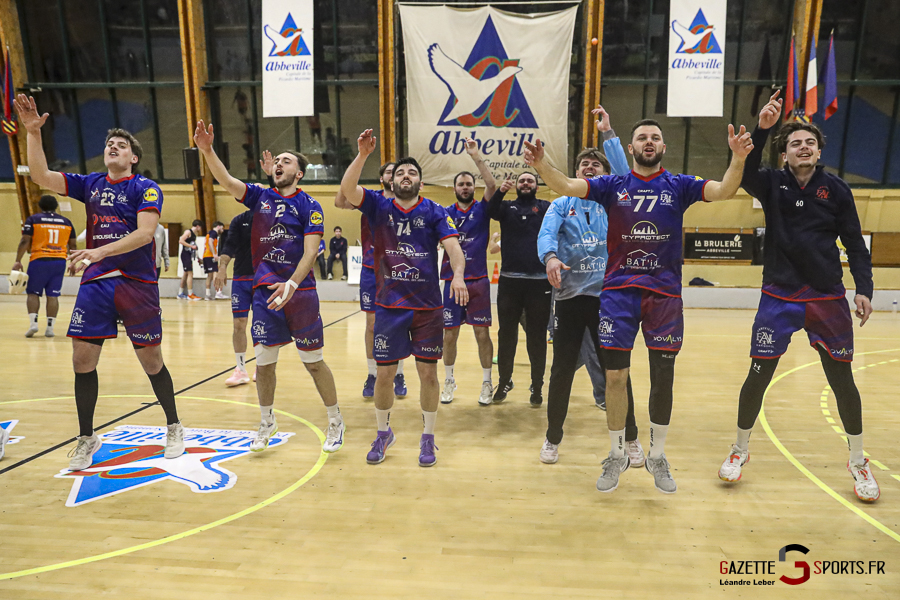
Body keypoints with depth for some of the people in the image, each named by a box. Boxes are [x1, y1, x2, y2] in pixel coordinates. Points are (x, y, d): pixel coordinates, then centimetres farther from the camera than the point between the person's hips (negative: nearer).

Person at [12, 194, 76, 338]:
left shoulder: (33, 219, 2)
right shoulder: (66, 222, 10)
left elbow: (25, 241, -6)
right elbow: (72, 246, 11)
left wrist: (18, 261, -3)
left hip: (39, 261, -2)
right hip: (59, 261, 2)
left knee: (33, 293, 7)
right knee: (53, 295, 4)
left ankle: (33, 323, -6)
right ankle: (50, 327, 2)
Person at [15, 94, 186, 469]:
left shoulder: (146, 188, -2)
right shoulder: (90, 184, 13)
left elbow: (145, 232, -16)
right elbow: (41, 178, 5)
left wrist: (100, 251, -26)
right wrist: (33, 133, -4)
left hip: (137, 284, -4)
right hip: (95, 284, 5)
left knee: (151, 361, 3)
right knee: (82, 361, 2)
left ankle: (173, 428, 22)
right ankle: (87, 439, 20)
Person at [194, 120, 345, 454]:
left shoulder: (308, 205, -2)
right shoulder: (260, 197, 10)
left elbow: (310, 252, -12)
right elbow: (225, 180, -5)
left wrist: (292, 284, -25)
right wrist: (206, 150, -21)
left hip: (300, 291, -3)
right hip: (265, 290, 3)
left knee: (313, 361, 4)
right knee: (264, 360, 7)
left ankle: (335, 422, 20)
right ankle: (266, 422, 28)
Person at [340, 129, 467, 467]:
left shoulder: (434, 212, 0)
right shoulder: (379, 206, 3)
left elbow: (453, 247, -13)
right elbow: (347, 190, -13)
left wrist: (458, 276, -30)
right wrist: (363, 154, -22)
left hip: (428, 306, 0)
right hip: (389, 306, 1)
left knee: (428, 372, 5)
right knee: (384, 373, 7)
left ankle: (428, 437, 24)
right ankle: (383, 433, 30)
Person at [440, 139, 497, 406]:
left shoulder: (482, 209, 3)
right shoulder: (445, 213, 7)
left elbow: (492, 185, -14)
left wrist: (476, 156, -19)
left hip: (478, 281, -1)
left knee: (482, 333, 2)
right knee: (449, 334, 6)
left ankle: (486, 383, 16)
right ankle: (449, 381, 23)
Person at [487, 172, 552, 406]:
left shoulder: (546, 207, 9)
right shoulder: (507, 207, 11)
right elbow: (490, 211, -9)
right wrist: (500, 191, -26)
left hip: (540, 281, -1)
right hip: (509, 280, 1)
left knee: (537, 336, 6)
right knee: (506, 334, 8)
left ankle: (537, 386, 18)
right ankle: (504, 381, 22)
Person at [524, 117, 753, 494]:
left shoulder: (679, 186, 7)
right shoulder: (613, 185, 6)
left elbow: (723, 190, -8)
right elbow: (567, 186, -6)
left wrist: (738, 159, -26)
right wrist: (541, 165, -24)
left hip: (665, 293, 1)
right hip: (619, 290, 0)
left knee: (663, 378, 6)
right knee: (615, 376, 0)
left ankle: (657, 457, 26)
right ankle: (617, 456, 21)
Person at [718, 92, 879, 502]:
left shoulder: (836, 189, 3)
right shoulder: (772, 185, 1)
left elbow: (854, 243, 5)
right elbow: (744, 173, -21)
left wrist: (864, 288, -3)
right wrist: (761, 128, -32)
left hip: (828, 298, 1)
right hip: (779, 297, -1)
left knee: (842, 380, 7)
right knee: (758, 377, -1)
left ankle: (858, 462, 29)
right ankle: (740, 450, 20)